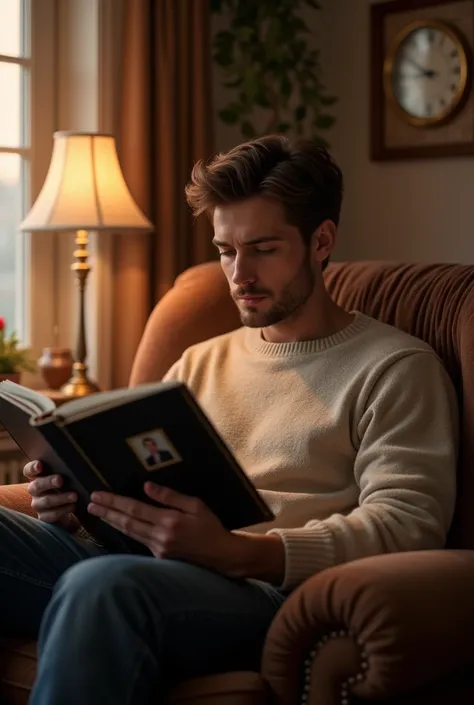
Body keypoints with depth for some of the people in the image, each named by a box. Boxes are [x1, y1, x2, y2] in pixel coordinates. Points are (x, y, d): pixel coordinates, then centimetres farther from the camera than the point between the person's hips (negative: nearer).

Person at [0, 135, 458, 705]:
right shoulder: (200, 363, 27)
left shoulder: (396, 368, 6)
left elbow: (409, 524, -8)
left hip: (268, 588, -5)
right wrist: (77, 498, -1)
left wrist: (236, 552, -21)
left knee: (102, 587, -38)